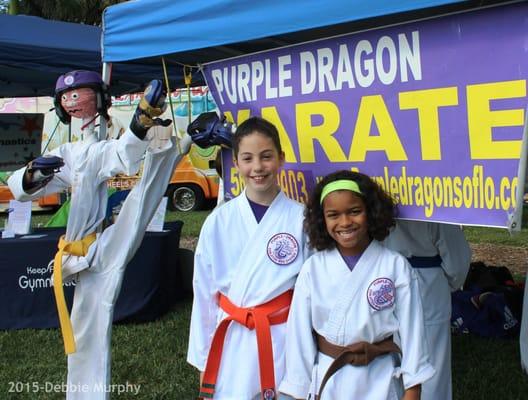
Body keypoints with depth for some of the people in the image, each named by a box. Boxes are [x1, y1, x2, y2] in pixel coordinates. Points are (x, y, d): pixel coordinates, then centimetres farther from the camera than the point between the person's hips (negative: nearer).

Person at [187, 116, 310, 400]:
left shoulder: (299, 218, -7)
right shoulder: (219, 220, -3)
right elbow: (204, 291, 4)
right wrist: (202, 359, 7)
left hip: (285, 340, -1)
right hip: (231, 341, 1)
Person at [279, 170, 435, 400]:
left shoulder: (396, 266, -10)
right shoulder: (313, 268, -7)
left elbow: (411, 330, -5)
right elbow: (300, 332, -3)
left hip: (379, 381, -1)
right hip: (326, 381, 1)